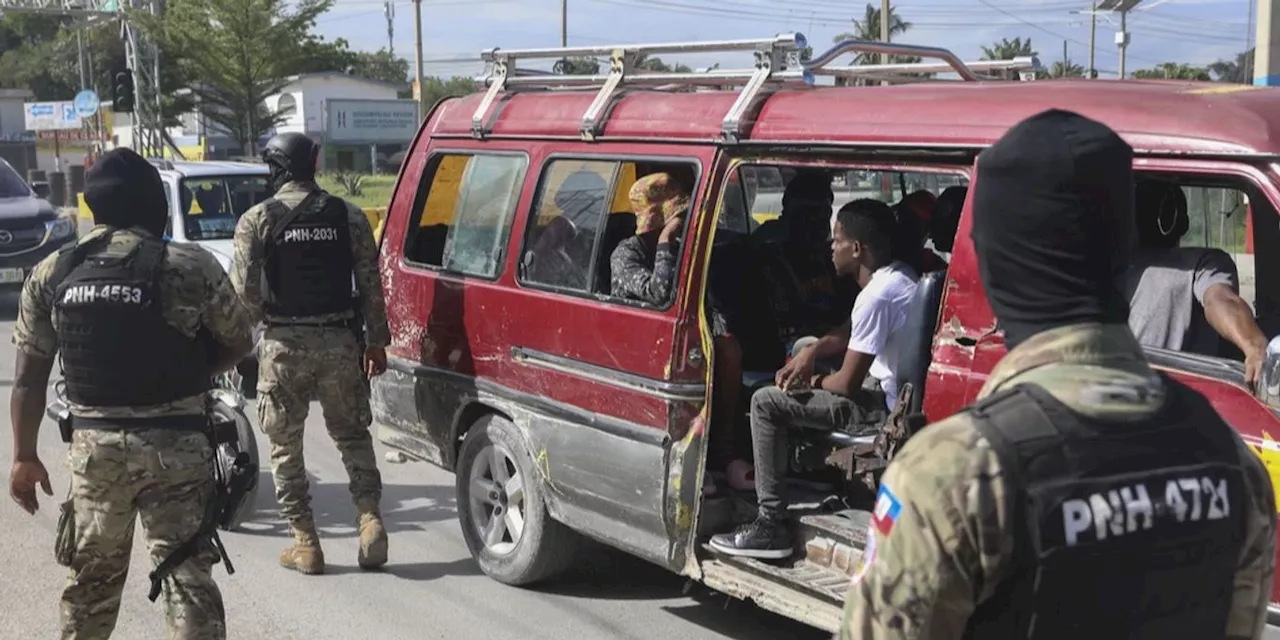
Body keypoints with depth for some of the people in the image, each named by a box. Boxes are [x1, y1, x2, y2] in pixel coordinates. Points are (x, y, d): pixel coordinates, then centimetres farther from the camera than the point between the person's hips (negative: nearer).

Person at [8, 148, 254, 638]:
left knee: (92, 575, 19)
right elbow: (238, 343, 2)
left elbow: (28, 379, 3)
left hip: (94, 445, 3)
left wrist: (25, 457, 11)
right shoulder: (190, 267, -9)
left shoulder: (51, 274, 1)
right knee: (186, 574, 1)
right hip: (175, 443, -3)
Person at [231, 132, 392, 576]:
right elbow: (370, 283, 2)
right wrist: (376, 340, 10)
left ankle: (305, 543, 9)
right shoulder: (348, 216, 2)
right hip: (339, 341, 2)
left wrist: (261, 317, 12)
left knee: (285, 447, 9)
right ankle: (370, 517, 1)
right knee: (352, 436, 16)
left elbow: (244, 289, -9)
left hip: (284, 344, -2)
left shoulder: (257, 220, -5)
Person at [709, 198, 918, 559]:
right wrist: (812, 351, 4)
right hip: (900, 392, 11)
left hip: (886, 408, -11)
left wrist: (814, 380, 1)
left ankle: (771, 524, -5)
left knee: (765, 403, -9)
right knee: (801, 348, 26)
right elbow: (849, 334, 21)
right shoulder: (897, 277, 7)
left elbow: (848, 384, -20)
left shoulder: (877, 295, -24)